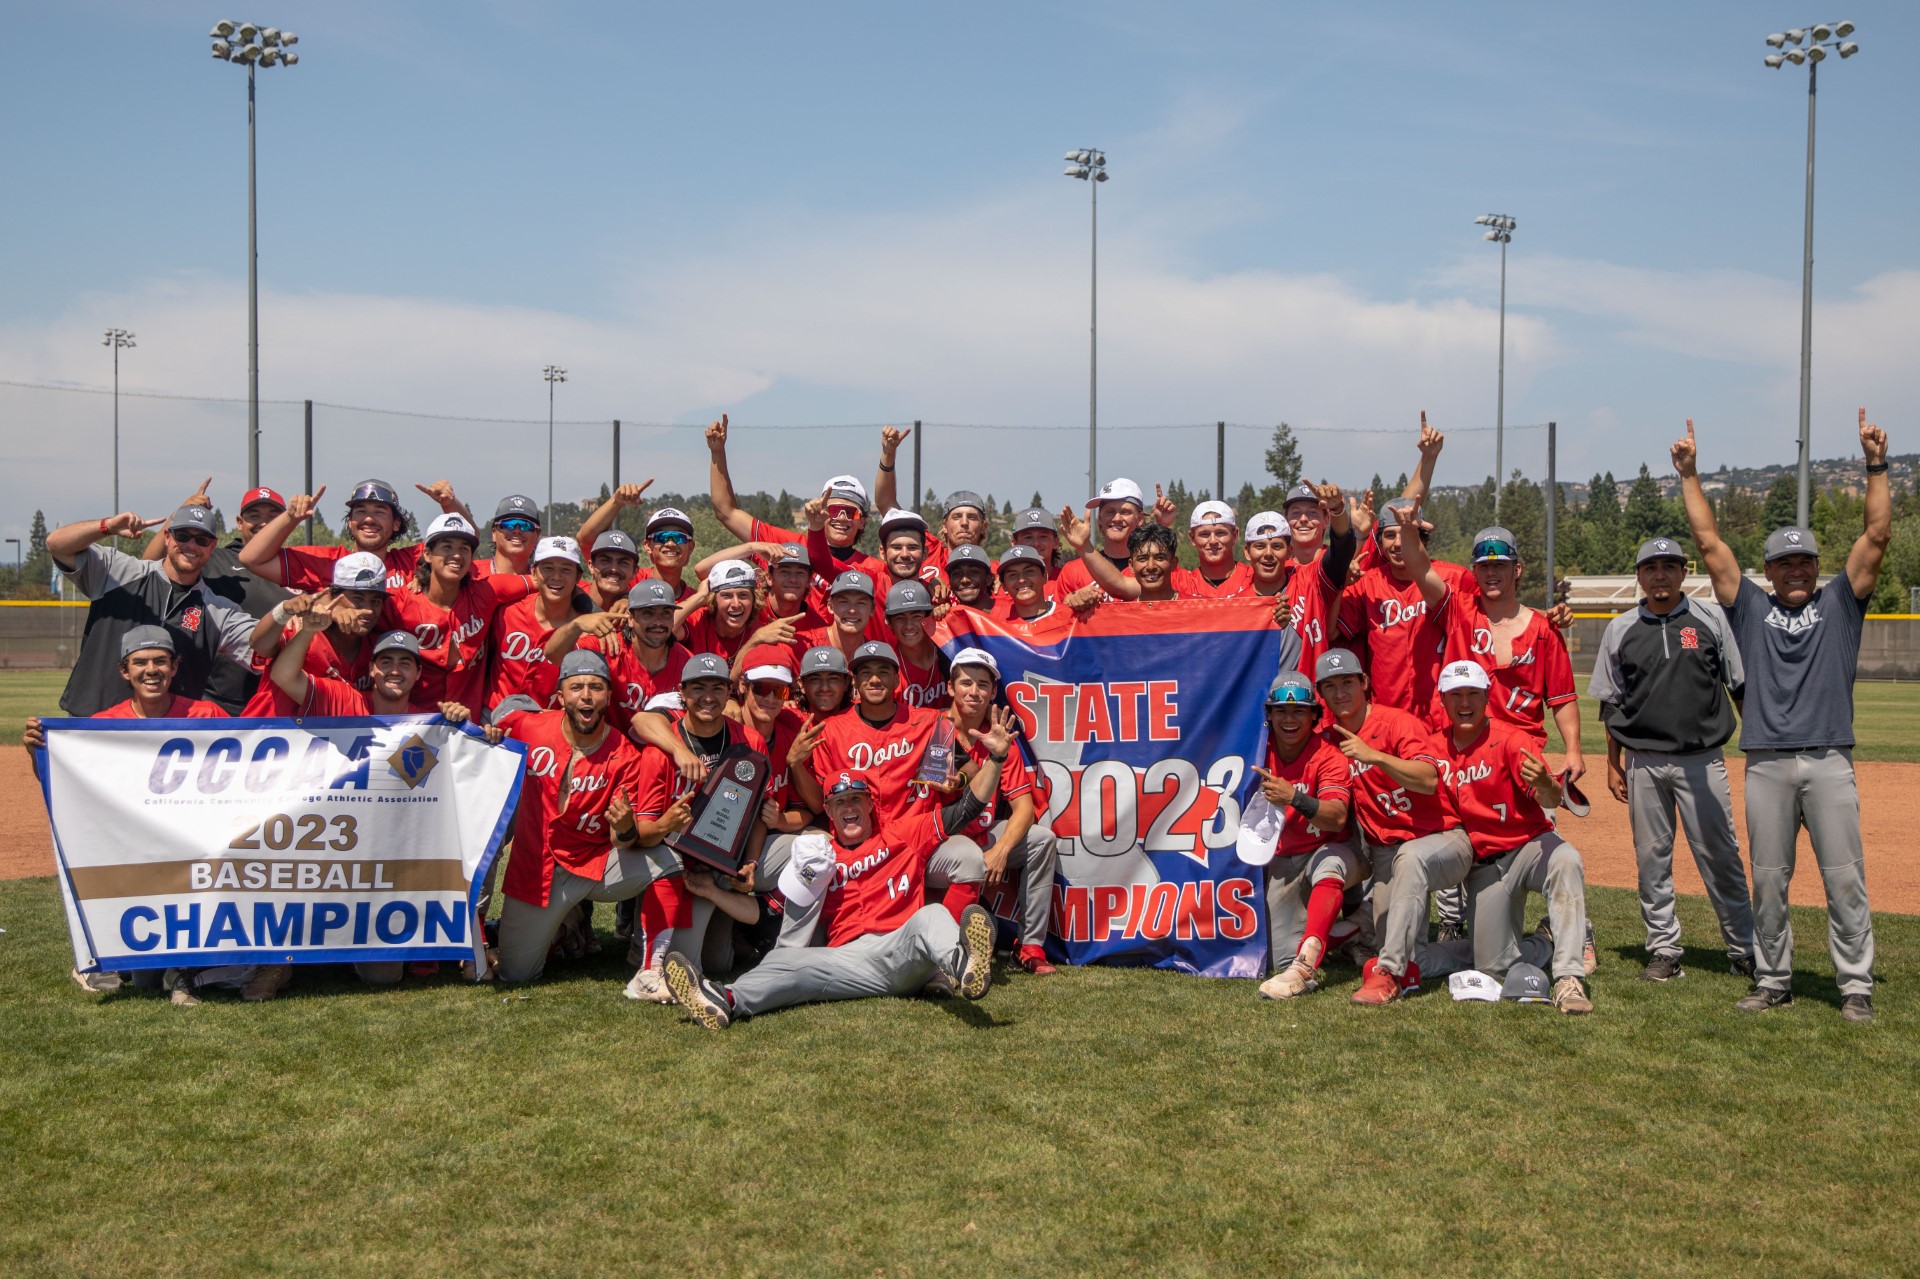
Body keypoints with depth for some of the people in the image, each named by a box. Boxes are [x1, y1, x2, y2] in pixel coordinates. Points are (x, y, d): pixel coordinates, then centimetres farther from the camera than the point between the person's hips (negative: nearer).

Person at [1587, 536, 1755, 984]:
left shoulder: (1712, 619, 4)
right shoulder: (1620, 629, 7)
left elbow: (1742, 686, 7)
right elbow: (1611, 703, 11)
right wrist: (1613, 765, 8)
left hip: (1702, 759, -2)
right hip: (1643, 762, 2)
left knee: (1720, 856, 0)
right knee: (1652, 859, 5)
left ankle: (1744, 950, 12)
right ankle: (1664, 951, 15)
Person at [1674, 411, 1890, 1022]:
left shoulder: (1840, 601, 12)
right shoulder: (1750, 606, 13)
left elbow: (1877, 536, 4)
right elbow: (1709, 543, 9)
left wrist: (1876, 466, -3)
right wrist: (1690, 477, 6)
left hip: (1829, 761, -1)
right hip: (1766, 764, 1)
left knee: (1844, 879, -1)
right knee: (1768, 881, 5)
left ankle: (1856, 986, 6)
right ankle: (1773, 982, 15)